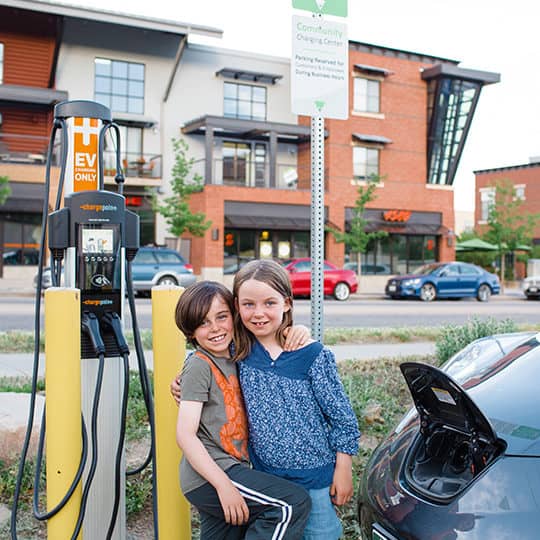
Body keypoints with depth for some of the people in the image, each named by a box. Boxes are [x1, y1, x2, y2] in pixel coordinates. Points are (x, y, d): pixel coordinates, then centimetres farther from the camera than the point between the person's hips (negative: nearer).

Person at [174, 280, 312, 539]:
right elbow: (184, 434, -16)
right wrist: (224, 486, -23)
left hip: (231, 468, 8)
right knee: (294, 503, -18)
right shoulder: (200, 365, -10)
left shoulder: (235, 358, 12)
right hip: (208, 477, -8)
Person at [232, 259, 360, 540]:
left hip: (315, 475, -3)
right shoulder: (239, 353, -4)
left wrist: (343, 469, -6)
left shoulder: (311, 355, -14)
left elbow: (342, 415, -8)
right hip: (265, 475, 4)